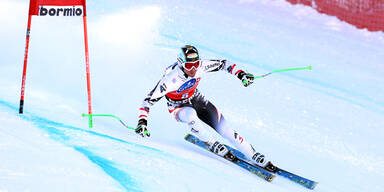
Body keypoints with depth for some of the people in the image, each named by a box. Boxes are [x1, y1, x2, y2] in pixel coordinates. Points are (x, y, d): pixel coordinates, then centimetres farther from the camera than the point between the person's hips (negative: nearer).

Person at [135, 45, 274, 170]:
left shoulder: (201, 66, -24)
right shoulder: (171, 79, -34)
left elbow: (224, 64, -9)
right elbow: (149, 100, -28)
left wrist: (241, 74, -22)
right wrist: (142, 122, -38)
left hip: (196, 99, 3)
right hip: (178, 107, -3)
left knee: (224, 129, -10)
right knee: (190, 114, -39)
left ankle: (254, 156, 1)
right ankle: (211, 143, -14)